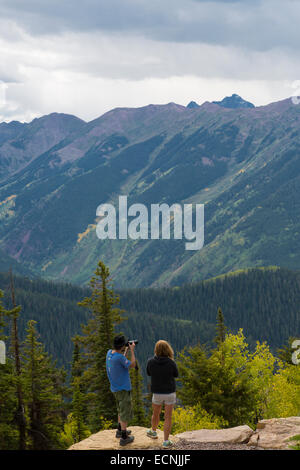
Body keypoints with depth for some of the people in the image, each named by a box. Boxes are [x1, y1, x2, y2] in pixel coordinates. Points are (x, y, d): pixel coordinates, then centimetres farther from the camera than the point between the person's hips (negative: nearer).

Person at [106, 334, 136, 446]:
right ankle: (124, 437, 4)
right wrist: (132, 351, -7)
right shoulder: (119, 357, -26)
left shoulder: (109, 353, -1)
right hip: (123, 389, -9)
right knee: (125, 412, 0)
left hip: (115, 388, 9)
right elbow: (132, 365, -13)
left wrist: (126, 351, 15)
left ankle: (120, 430, 38)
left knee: (121, 410, 26)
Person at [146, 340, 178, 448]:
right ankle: (166, 441, 9)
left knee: (156, 413, 25)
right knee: (168, 417, 7)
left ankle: (153, 432, 48)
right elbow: (176, 374, 0)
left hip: (157, 393, 2)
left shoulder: (151, 362, -14)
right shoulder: (171, 363, -18)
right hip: (170, 392, -2)